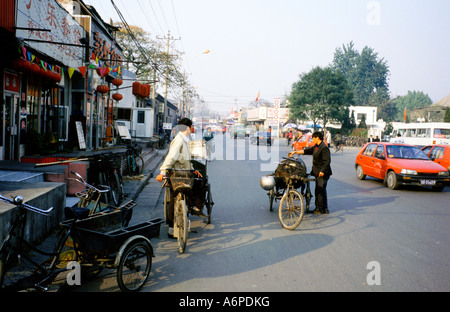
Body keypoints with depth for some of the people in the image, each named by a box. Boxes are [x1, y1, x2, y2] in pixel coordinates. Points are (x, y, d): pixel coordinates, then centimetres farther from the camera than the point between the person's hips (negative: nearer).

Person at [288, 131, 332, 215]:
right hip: (318, 173, 10)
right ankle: (325, 209, 21)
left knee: (319, 191, -7)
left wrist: (322, 171, -25)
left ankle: (319, 209, 1)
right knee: (322, 191, 14)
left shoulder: (324, 148, -15)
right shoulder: (316, 147, 16)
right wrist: (295, 152, 18)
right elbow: (306, 151, 21)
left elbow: (327, 161, -20)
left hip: (322, 174, -10)